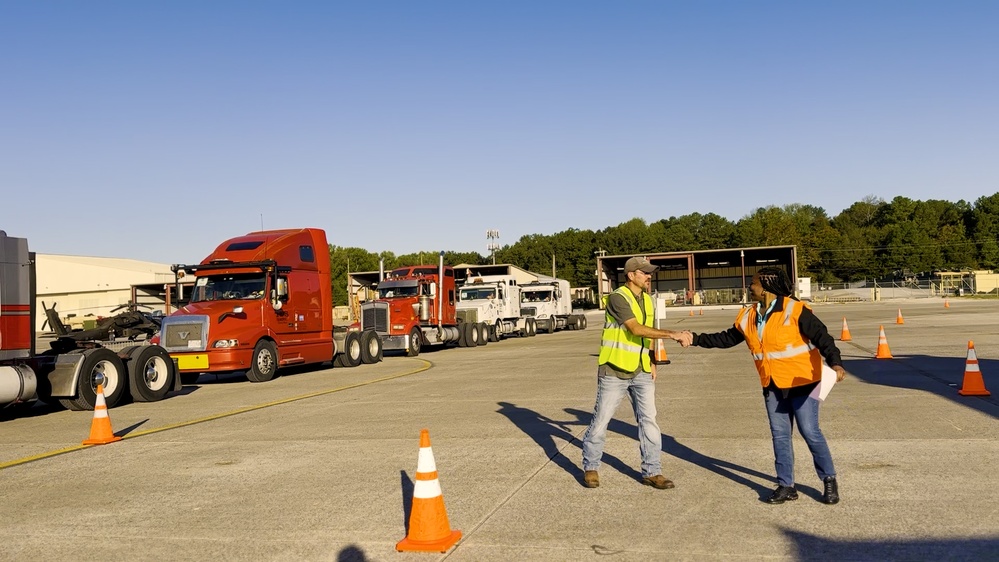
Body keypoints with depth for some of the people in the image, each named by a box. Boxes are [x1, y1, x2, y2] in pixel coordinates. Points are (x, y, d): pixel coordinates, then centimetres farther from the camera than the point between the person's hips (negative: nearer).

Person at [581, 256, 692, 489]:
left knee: (649, 420, 3)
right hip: (615, 370, -6)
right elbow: (636, 329, -26)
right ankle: (591, 467, 20)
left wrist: (652, 361, 10)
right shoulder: (618, 298, -15)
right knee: (601, 419, 4)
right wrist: (672, 334, -31)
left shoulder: (647, 300, 10)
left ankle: (652, 472, 11)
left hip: (641, 372, 7)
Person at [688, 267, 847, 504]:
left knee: (810, 432, -3)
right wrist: (696, 339, 10)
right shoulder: (748, 317, 5)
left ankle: (829, 480, 16)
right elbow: (726, 338, 15)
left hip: (802, 382, -6)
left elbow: (822, 337, -20)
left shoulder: (795, 310, -16)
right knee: (780, 435, 10)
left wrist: (835, 362, -35)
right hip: (773, 386, 7)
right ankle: (786, 486, 20)